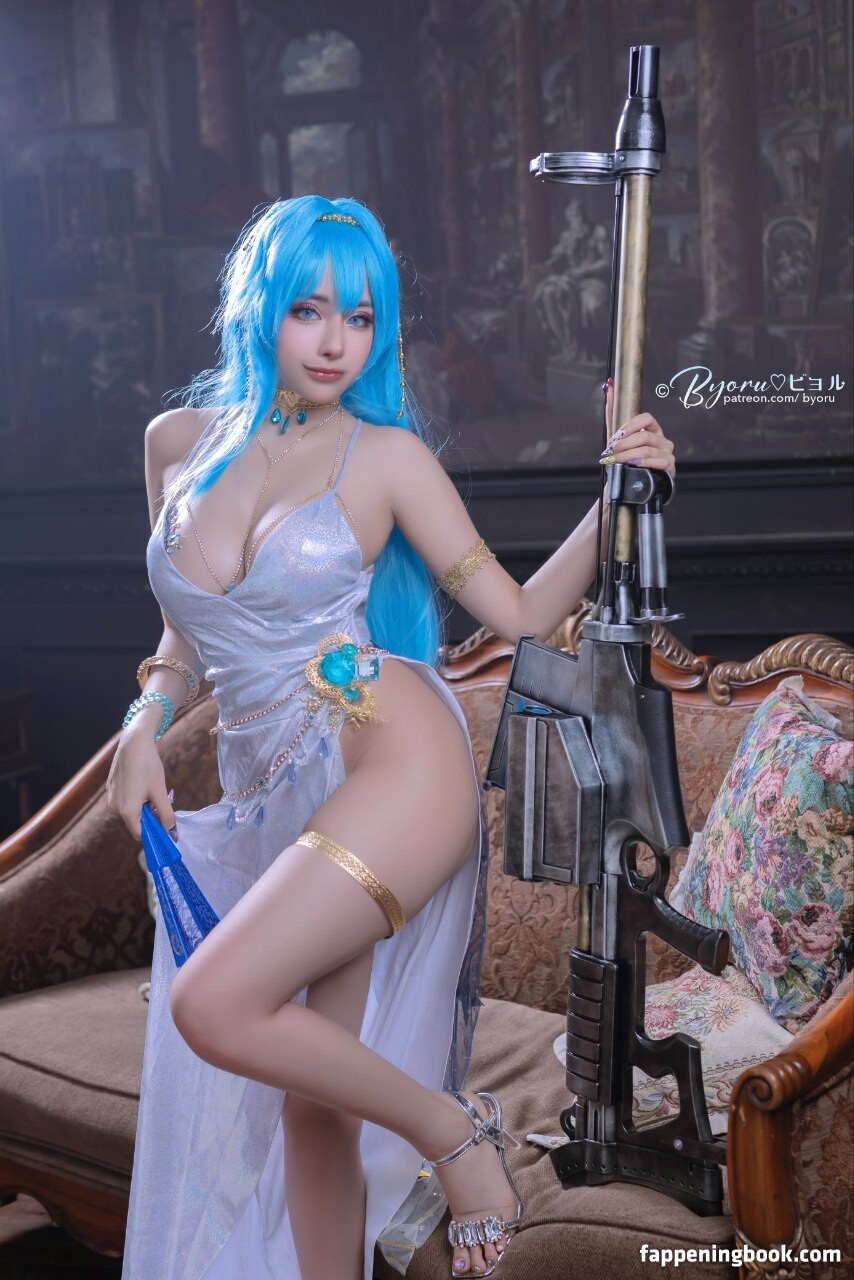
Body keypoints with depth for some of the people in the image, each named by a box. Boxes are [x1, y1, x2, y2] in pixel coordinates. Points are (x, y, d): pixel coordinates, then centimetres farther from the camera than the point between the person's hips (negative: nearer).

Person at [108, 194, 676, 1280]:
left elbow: (520, 615, 1)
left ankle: (452, 1128, 0)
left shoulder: (385, 453, 0)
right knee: (308, 1104, 7)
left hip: (390, 764, -5)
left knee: (214, 1008, -22)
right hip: (269, 802, 5)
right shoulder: (180, 442, 11)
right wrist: (146, 722, 3)